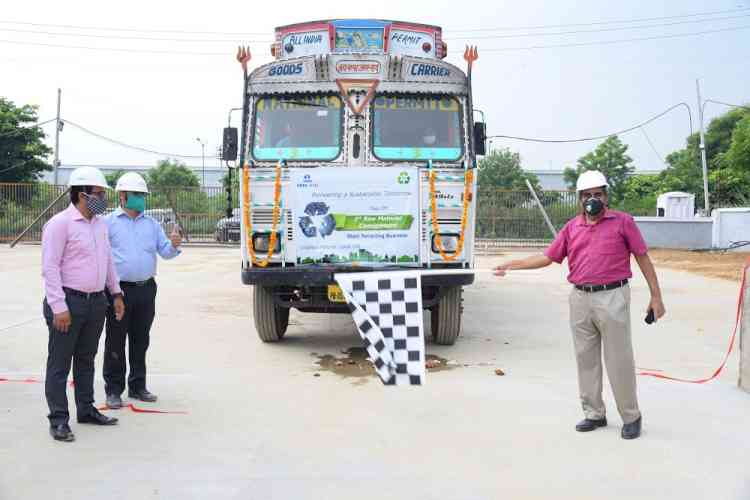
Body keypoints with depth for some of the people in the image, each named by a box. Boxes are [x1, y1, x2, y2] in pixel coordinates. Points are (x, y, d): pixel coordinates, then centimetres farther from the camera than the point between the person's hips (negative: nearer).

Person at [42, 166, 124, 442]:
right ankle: (58, 420, 7)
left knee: (86, 359, 17)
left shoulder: (100, 223, 11)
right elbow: (50, 267, -15)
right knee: (59, 363, 1)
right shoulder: (60, 223, -12)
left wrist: (116, 293, 16)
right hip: (68, 302, -7)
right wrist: (59, 307, -19)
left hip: (96, 302, 7)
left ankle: (86, 410, 28)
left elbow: (108, 261, 20)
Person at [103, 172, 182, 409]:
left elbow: (165, 252, 6)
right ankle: (113, 390, 12)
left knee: (141, 341, 13)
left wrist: (174, 245, -16)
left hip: (146, 289, 4)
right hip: (120, 289, -4)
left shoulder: (152, 224, 12)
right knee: (116, 342, 2)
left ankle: (137, 386, 24)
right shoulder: (109, 223, -1)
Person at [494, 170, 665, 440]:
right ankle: (594, 413, 22)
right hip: (580, 299, 4)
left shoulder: (622, 222, 0)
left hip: (612, 298, -4)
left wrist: (656, 296, -2)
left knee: (619, 360, 1)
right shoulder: (572, 227, 11)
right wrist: (513, 265, 9)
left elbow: (643, 258, 1)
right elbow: (548, 257, 14)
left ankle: (631, 416, 15)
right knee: (586, 359, 10)